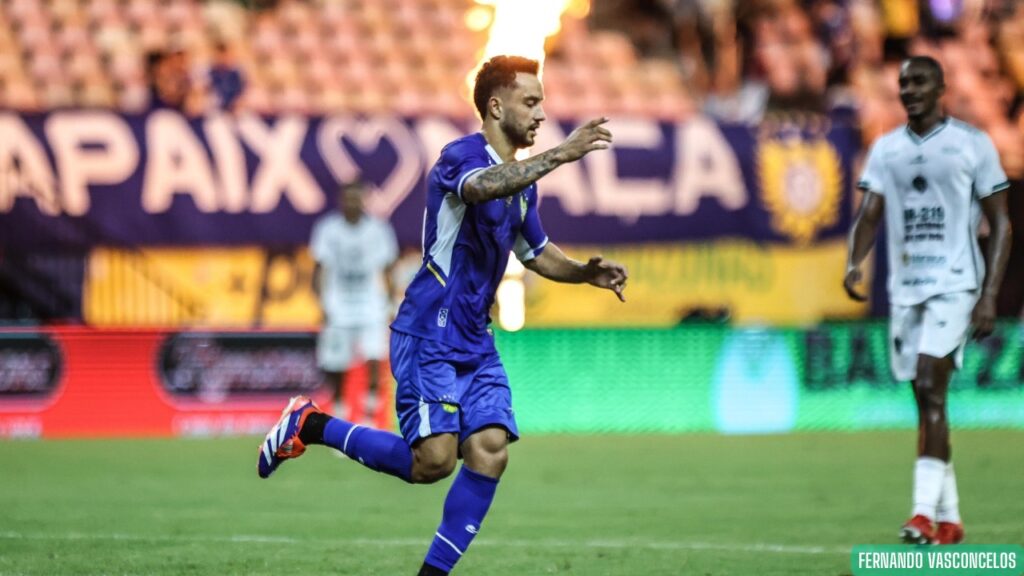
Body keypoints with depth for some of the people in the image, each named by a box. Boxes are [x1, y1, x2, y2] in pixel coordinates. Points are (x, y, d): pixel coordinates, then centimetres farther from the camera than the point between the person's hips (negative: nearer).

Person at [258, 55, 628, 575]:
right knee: (432, 460, -15)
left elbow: (536, 253, 27)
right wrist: (561, 154, -47)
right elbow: (483, 186, -40)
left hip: (475, 341, 8)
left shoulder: (522, 178, 13)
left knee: (490, 453, -6)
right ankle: (310, 426, 4)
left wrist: (588, 272, 8)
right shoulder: (460, 156, -14)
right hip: (428, 335, -8)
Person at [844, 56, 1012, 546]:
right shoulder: (886, 149, 10)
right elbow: (869, 214, 4)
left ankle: (925, 513, -23)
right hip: (905, 287, 5)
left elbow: (1000, 223, -1)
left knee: (930, 384, -20)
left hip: (954, 284, -5)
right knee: (926, 398, 8)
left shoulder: (972, 144, -2)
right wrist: (855, 262, -17)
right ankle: (949, 519, 16)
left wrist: (990, 295, -10)